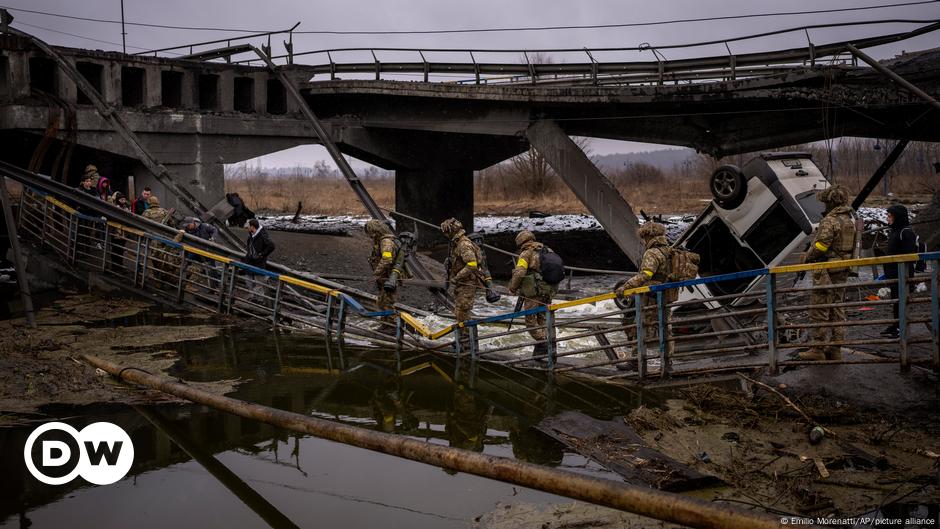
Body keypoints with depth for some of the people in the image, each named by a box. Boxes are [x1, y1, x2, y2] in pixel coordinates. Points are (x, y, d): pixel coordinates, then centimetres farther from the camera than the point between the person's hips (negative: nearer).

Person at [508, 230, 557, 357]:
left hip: (534, 292, -6)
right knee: (542, 319, 15)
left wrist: (512, 287, -2)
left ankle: (542, 343, -10)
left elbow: (519, 273, -16)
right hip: (549, 292, 6)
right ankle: (544, 345, 12)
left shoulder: (526, 253, -5)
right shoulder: (547, 251, 14)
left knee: (531, 319, 1)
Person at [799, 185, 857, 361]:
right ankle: (836, 349, 15)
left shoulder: (830, 221, -17)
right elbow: (852, 245, 15)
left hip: (826, 271, -9)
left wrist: (808, 257, -1)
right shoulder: (851, 219, 11)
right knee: (837, 309, 13)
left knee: (819, 310, -3)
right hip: (843, 271, 9)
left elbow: (820, 246, -18)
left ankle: (818, 349, -1)